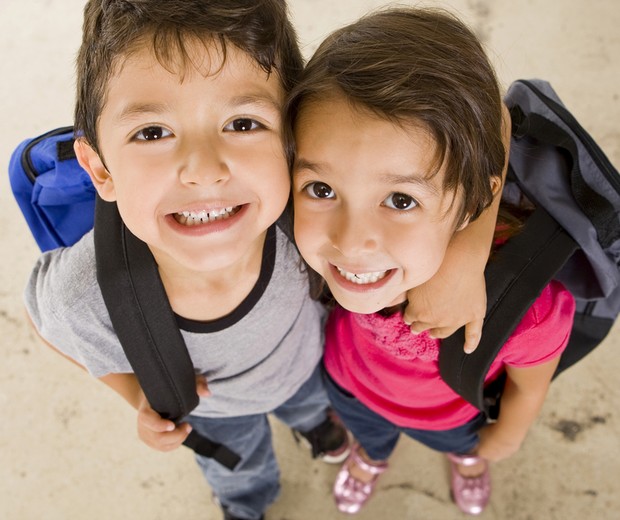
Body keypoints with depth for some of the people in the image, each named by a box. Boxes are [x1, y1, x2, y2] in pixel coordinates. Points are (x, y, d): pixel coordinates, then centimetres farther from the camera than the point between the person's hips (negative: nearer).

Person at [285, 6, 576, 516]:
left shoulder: (529, 306, -46)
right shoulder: (324, 229, -40)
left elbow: (528, 388, -21)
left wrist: (506, 436, 0)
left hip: (453, 411, 0)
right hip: (351, 385, 1)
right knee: (369, 433, 37)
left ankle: (466, 454, 74)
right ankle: (371, 455, 74)